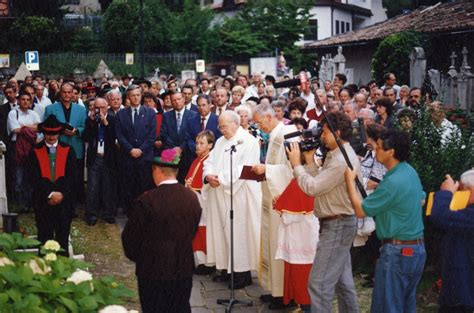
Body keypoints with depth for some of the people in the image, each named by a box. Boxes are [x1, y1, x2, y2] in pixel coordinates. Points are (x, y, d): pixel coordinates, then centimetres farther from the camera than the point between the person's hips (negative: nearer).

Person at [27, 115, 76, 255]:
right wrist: (50, 194, -13)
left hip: (64, 200, 1)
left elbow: (71, 176, 0)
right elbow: (33, 178, -5)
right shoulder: (35, 152, 1)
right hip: (42, 201, -1)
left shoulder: (68, 150, 4)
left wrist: (61, 193, -13)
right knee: (44, 237, 3)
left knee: (63, 237, 6)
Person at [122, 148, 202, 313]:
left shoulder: (146, 201, -19)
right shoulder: (192, 197, -4)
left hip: (154, 270, -4)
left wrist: (137, 257, 9)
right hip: (184, 268, 4)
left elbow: (130, 236, -10)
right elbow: (193, 231, 7)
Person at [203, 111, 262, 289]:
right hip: (219, 196, 7)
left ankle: (243, 273, 2)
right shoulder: (220, 142, 19)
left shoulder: (249, 141, -6)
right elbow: (210, 161, 15)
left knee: (239, 232, -5)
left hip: (239, 195, -7)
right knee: (221, 230, 8)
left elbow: (244, 169, -16)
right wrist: (208, 175, -7)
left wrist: (221, 177, -15)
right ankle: (226, 268, 17)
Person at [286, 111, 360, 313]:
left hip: (336, 225, -11)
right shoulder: (338, 155, 11)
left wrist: (296, 164, -13)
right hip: (339, 223, 11)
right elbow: (319, 183, 11)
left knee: (319, 283, -8)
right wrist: (310, 161, 2)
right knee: (342, 279, 18)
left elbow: (312, 188, -24)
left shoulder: (342, 161, -23)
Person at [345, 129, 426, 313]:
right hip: (417, 249, 9)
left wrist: (350, 181, -6)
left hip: (398, 251, -9)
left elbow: (360, 210, -16)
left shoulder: (393, 182, -23)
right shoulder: (410, 171, 5)